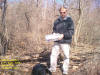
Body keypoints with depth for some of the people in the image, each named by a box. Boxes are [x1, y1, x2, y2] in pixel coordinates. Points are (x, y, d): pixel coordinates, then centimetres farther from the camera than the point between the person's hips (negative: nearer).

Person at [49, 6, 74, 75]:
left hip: (65, 42, -4)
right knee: (53, 54, 5)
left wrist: (63, 35, -25)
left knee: (66, 56, 5)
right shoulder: (57, 21, 9)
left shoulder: (69, 20, -6)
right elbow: (54, 29, 18)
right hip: (57, 41, 4)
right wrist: (54, 34, -4)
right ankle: (52, 68, 19)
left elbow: (71, 31, -13)